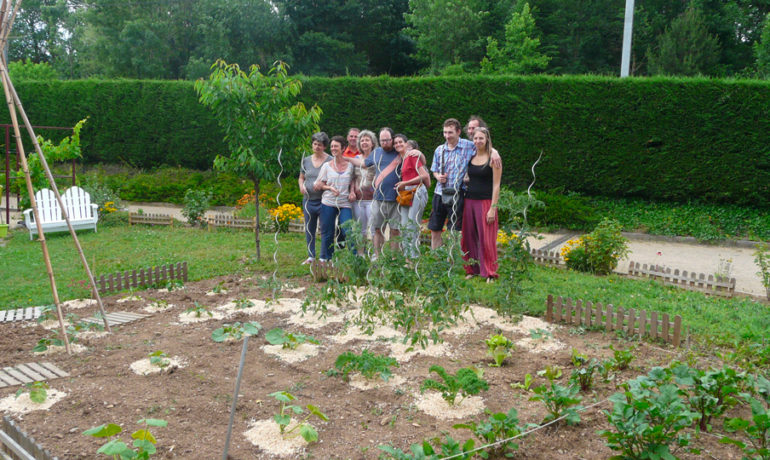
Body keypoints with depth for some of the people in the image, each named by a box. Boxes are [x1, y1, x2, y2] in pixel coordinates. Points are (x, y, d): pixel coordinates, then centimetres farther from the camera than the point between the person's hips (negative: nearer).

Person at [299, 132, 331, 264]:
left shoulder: (330, 161, -4)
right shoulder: (306, 160, 10)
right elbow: (301, 178, 19)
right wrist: (301, 186, -2)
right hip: (308, 200, 5)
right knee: (309, 229, 11)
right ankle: (311, 256, 21)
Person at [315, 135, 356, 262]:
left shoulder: (350, 165, 6)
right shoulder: (327, 165, 5)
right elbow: (319, 185, 7)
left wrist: (352, 192, -2)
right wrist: (330, 188, -12)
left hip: (345, 204, 0)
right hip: (328, 203, 0)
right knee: (327, 233, 4)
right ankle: (325, 258, 19)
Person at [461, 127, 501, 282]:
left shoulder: (493, 158, -6)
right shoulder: (470, 157, 10)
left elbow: (496, 185, -8)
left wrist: (493, 208, -13)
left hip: (485, 202, -5)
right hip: (469, 201, 5)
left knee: (486, 238, -2)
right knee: (469, 237, 8)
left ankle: (490, 273, 9)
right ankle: (472, 269, 20)